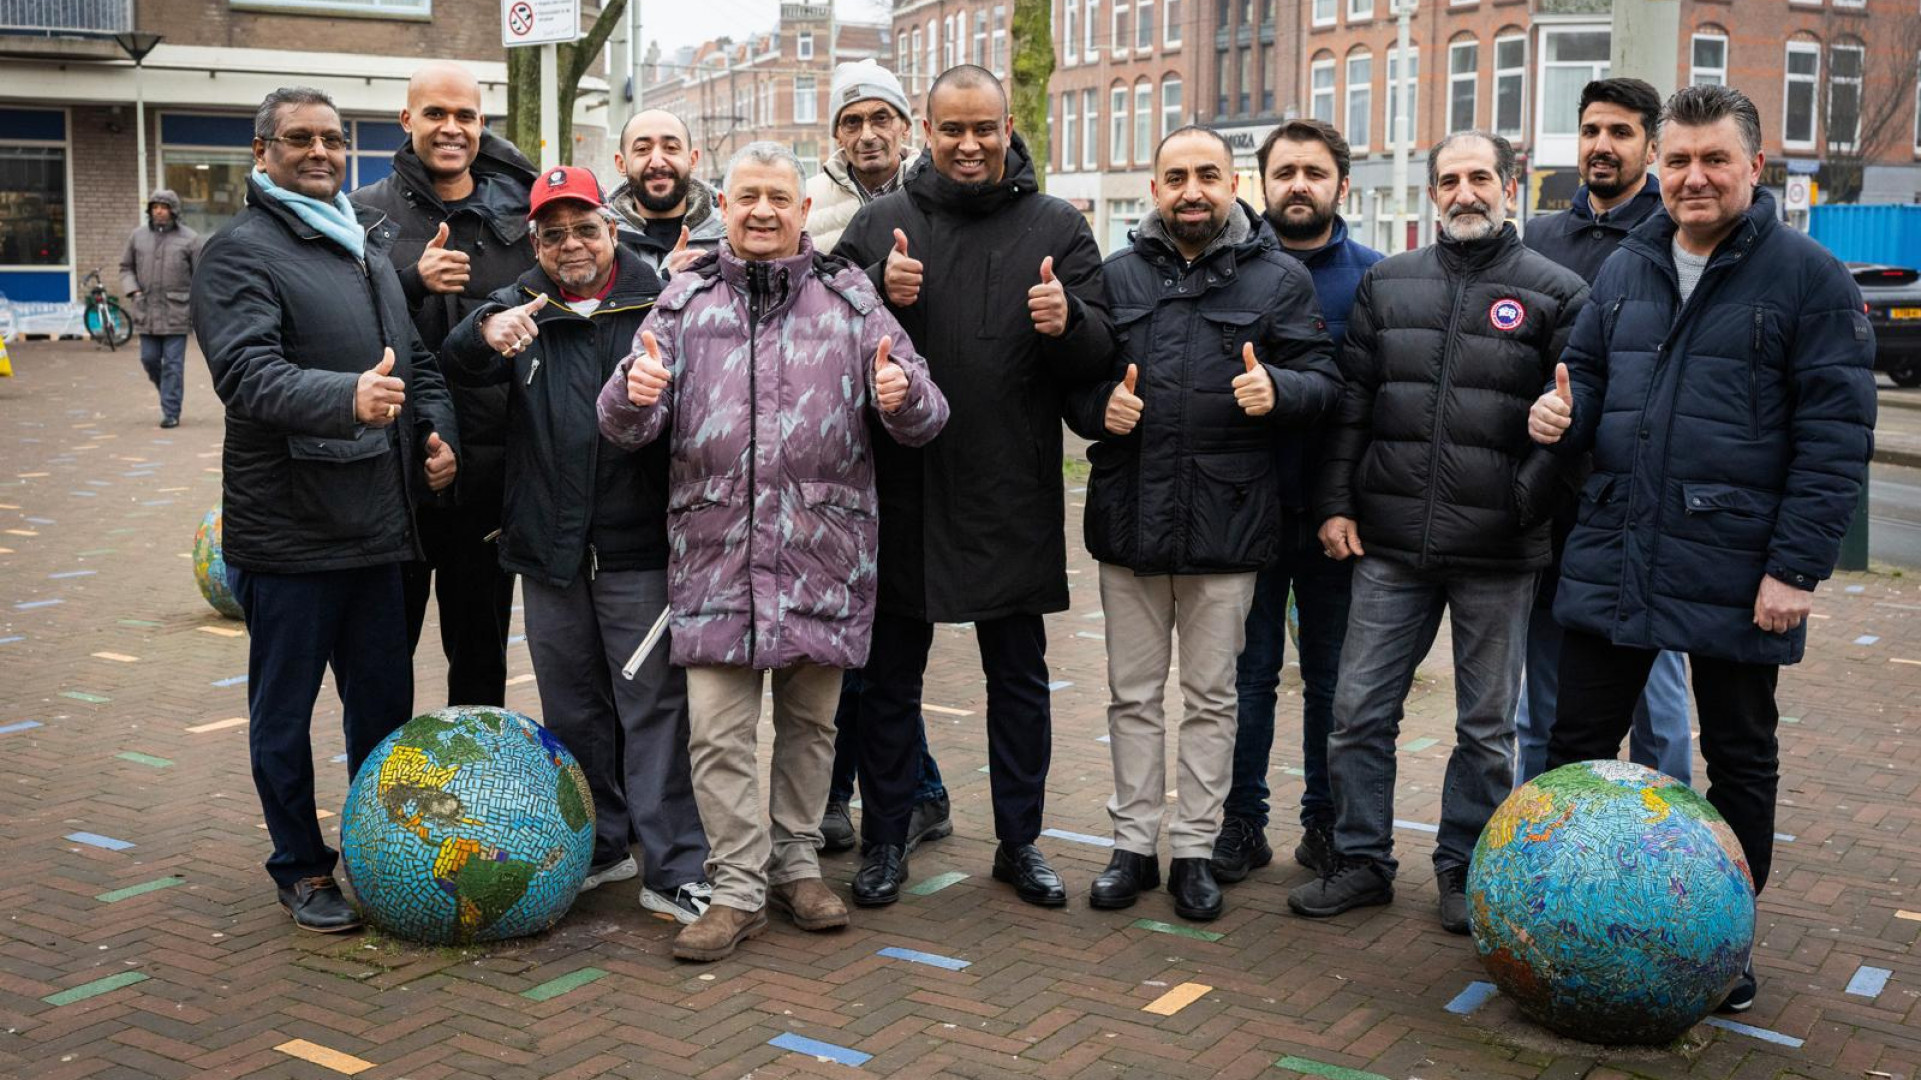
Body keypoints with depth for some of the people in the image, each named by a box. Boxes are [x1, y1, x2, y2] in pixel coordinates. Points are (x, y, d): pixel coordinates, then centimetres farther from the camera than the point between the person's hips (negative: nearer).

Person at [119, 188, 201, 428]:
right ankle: (168, 393, 31)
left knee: (173, 364, -3)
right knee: (149, 359, 7)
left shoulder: (189, 239, 0)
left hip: (176, 312, -4)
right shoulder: (138, 236, 10)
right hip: (147, 312, 4)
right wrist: (132, 291, 0)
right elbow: (126, 267, 17)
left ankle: (171, 412, 2)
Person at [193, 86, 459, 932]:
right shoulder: (241, 252, -8)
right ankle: (301, 868, 20)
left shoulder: (369, 246, 17)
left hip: (376, 519, 7)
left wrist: (437, 428, 6)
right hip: (288, 528, -7)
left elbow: (416, 356, 25)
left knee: (385, 701, 14)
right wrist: (347, 397, -40)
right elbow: (247, 371, -23)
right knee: (285, 710, 6)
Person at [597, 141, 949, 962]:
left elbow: (923, 417, 4)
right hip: (715, 549, 0)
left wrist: (902, 397, -20)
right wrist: (633, 397, -19)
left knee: (810, 719, 13)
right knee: (719, 731, 0)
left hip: (822, 551, 0)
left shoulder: (848, 298, 7)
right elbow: (630, 426, 5)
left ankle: (796, 864, 29)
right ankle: (737, 887, 11)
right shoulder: (686, 298, 8)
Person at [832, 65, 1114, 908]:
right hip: (900, 490, 0)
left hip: (1014, 497, 0)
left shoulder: (1057, 227, 3)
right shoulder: (878, 222, 4)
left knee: (1019, 675, 11)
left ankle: (1019, 840, 25)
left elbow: (1101, 353, -1)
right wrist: (878, 294, -17)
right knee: (890, 677, 10)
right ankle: (884, 840, 24)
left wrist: (1067, 322, -22)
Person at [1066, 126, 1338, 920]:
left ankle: (1194, 847, 19)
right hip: (1129, 516, 2)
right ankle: (1133, 844, 21)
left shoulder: (1280, 280, 3)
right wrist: (1100, 409, -9)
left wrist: (1277, 388, -21)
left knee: (1211, 693, 7)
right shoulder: (1116, 276, 8)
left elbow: (1323, 382, 0)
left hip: (1227, 520, -2)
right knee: (1133, 692, 10)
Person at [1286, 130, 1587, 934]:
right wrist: (1337, 501, 4)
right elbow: (1351, 402, 10)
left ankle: (1465, 870, 23)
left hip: (1498, 553, -2)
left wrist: (1529, 500, -12)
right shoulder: (1386, 284, 11)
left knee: (1487, 725, 9)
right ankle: (1360, 861, 18)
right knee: (1359, 709, 4)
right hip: (1390, 542, 2)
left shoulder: (1556, 293, 2)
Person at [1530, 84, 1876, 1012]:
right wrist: (1562, 409, -4)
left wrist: (1796, 567, -15)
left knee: (1741, 760, 12)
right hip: (1612, 557, 4)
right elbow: (1587, 370, 21)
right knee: (1576, 745, 8)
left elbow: (1836, 434, -9)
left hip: (1735, 574, -4)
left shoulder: (1806, 276, -6)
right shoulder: (1627, 267, 9)